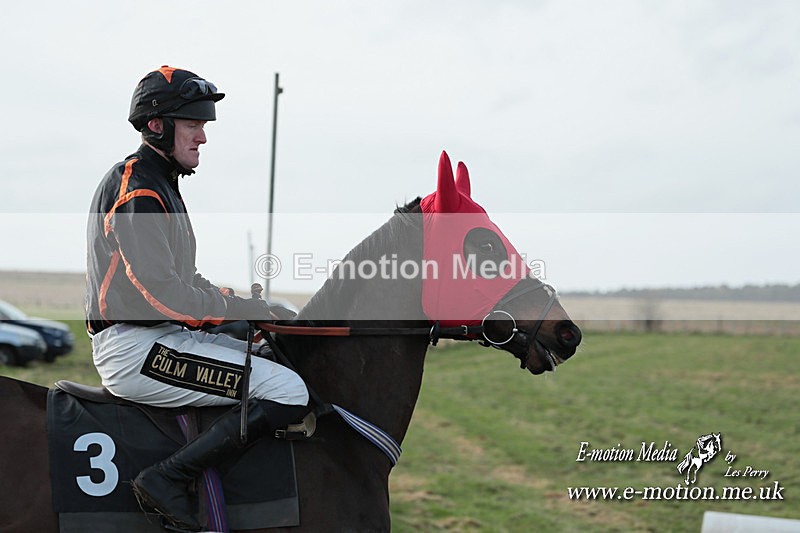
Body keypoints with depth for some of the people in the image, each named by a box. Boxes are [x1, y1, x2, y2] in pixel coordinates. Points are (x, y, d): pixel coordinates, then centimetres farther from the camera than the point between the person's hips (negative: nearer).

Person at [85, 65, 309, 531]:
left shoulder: (158, 182, 19)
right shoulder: (137, 190, -14)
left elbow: (184, 278, 25)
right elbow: (163, 295, -22)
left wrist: (232, 299, 8)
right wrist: (243, 309, -11)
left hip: (162, 334, 11)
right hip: (135, 348, -11)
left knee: (283, 362, 19)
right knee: (289, 393, -20)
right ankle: (167, 480, -19)